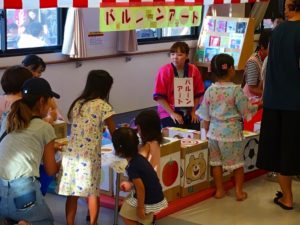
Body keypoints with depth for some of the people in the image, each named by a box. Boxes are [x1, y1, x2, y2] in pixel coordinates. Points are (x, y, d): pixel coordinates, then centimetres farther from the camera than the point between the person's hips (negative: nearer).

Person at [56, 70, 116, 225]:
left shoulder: (77, 103, 12)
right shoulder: (103, 106, -4)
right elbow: (114, 134, 1)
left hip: (71, 154, 5)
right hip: (90, 156, -4)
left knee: (72, 193, 10)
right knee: (92, 192, 11)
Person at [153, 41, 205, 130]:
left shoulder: (194, 70, -1)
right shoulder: (164, 71, -11)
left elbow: (198, 94, 8)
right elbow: (159, 96, -11)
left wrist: (193, 111, -2)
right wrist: (172, 113, -15)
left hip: (188, 112, 3)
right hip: (168, 112, -3)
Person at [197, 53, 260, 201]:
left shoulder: (210, 90, -3)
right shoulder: (236, 90, -15)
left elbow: (205, 116, 4)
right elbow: (246, 112, -8)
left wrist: (207, 131, 17)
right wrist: (256, 106, 10)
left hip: (214, 131, 4)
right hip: (232, 132, -3)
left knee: (216, 162, 13)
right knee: (237, 162, 12)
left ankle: (219, 190, 22)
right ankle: (239, 191, 18)